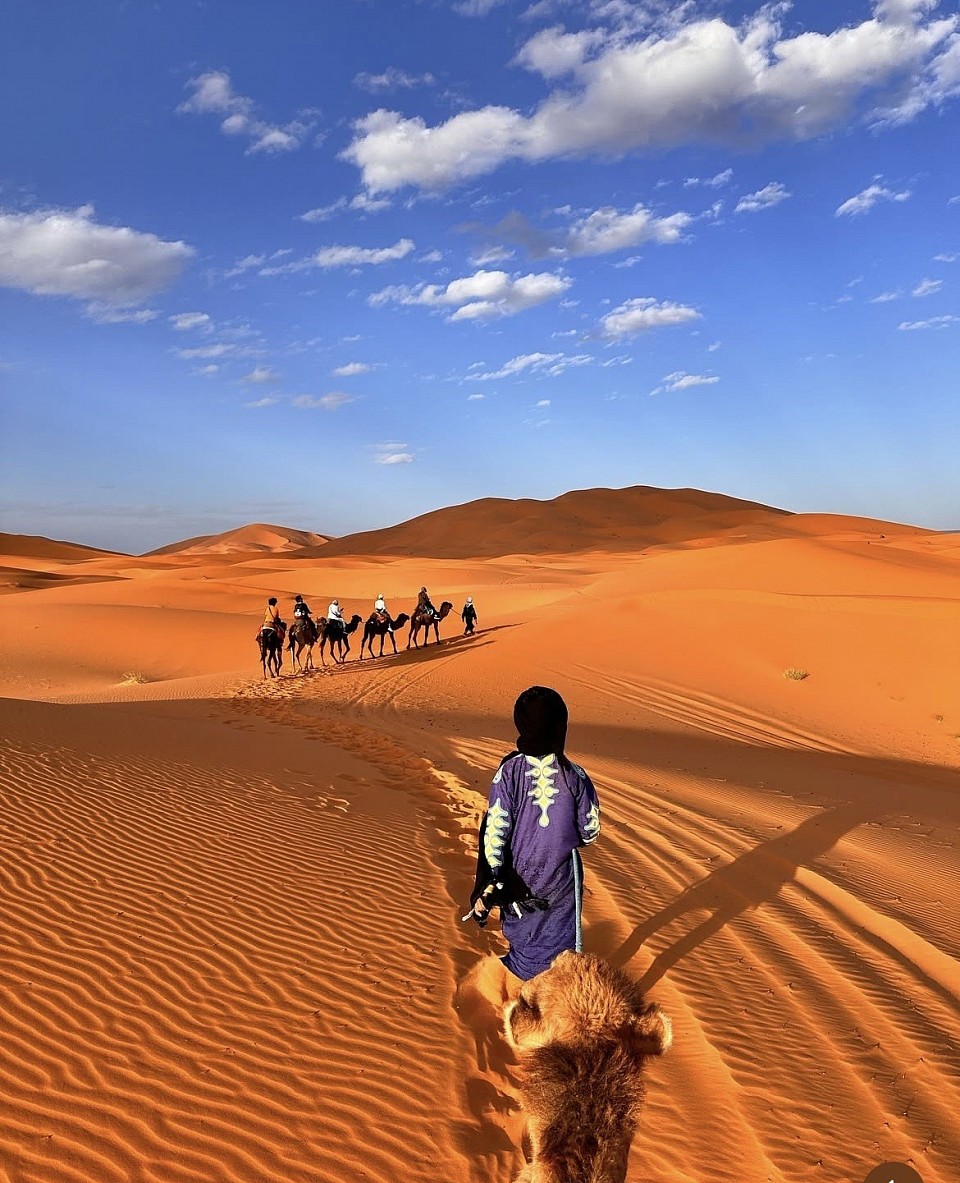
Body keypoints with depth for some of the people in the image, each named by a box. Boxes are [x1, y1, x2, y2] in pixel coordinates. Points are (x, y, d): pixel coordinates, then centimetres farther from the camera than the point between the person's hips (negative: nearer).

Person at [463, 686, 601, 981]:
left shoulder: (509, 772, -16)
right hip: (562, 880, 0)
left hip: (520, 880, 0)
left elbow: (494, 831, -16)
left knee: (524, 948, 21)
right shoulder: (574, 775, -13)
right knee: (560, 953, 16)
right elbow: (590, 831, -3)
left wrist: (486, 888, -11)